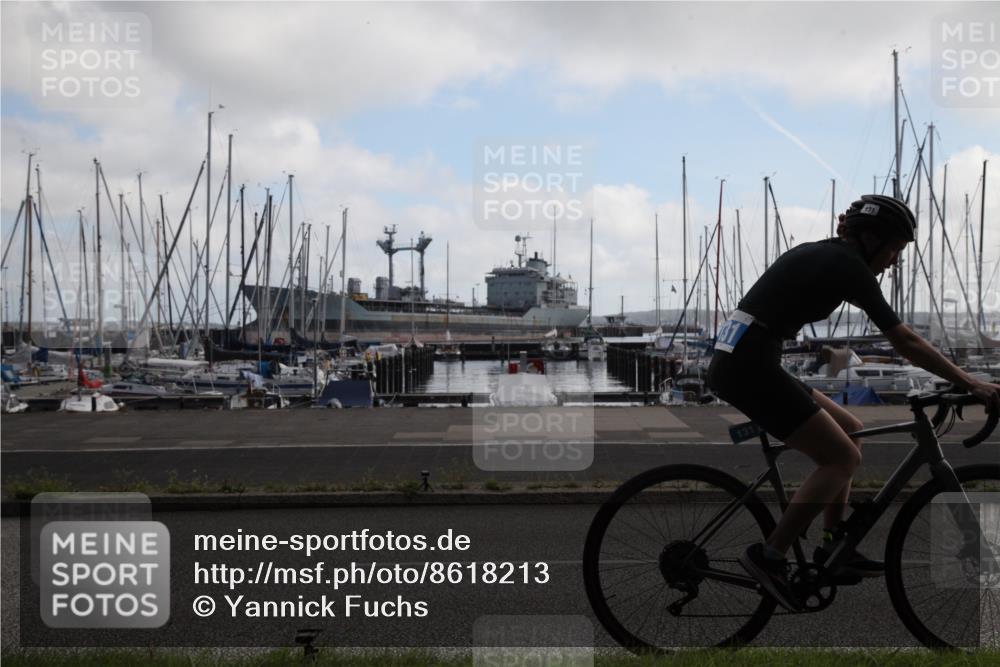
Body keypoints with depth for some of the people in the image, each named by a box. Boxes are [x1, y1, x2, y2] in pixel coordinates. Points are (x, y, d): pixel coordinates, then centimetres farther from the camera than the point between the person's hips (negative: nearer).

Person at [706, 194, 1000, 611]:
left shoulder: (818, 254, 19)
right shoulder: (847, 266, -7)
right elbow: (905, 343, -9)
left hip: (735, 360, 9)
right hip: (749, 365, -9)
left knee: (848, 430, 16)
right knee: (842, 457, -3)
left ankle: (832, 549, 19)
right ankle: (769, 556, -4)